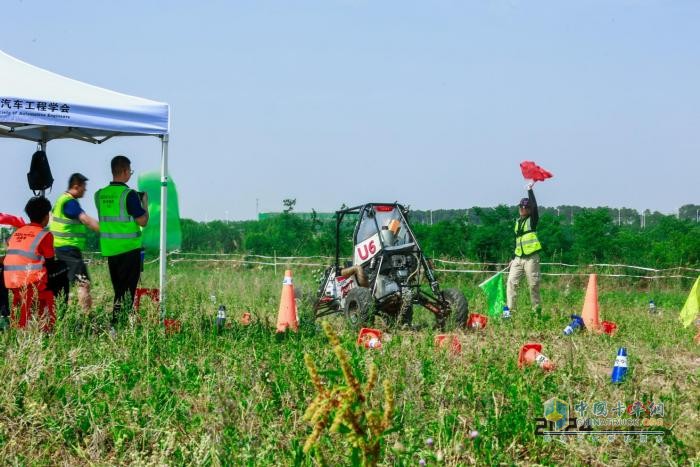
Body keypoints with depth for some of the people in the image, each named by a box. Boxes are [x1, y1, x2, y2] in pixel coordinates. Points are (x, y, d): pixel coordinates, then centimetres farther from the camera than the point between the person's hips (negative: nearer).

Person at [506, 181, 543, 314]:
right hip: (519, 258, 6)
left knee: (534, 284, -3)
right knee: (512, 281, -5)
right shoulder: (517, 222, 16)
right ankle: (509, 308, -5)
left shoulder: (532, 220, 0)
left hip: (531, 258, -6)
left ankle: (537, 309, 6)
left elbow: (535, 205, -17)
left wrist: (530, 190, -18)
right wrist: (514, 258, 19)